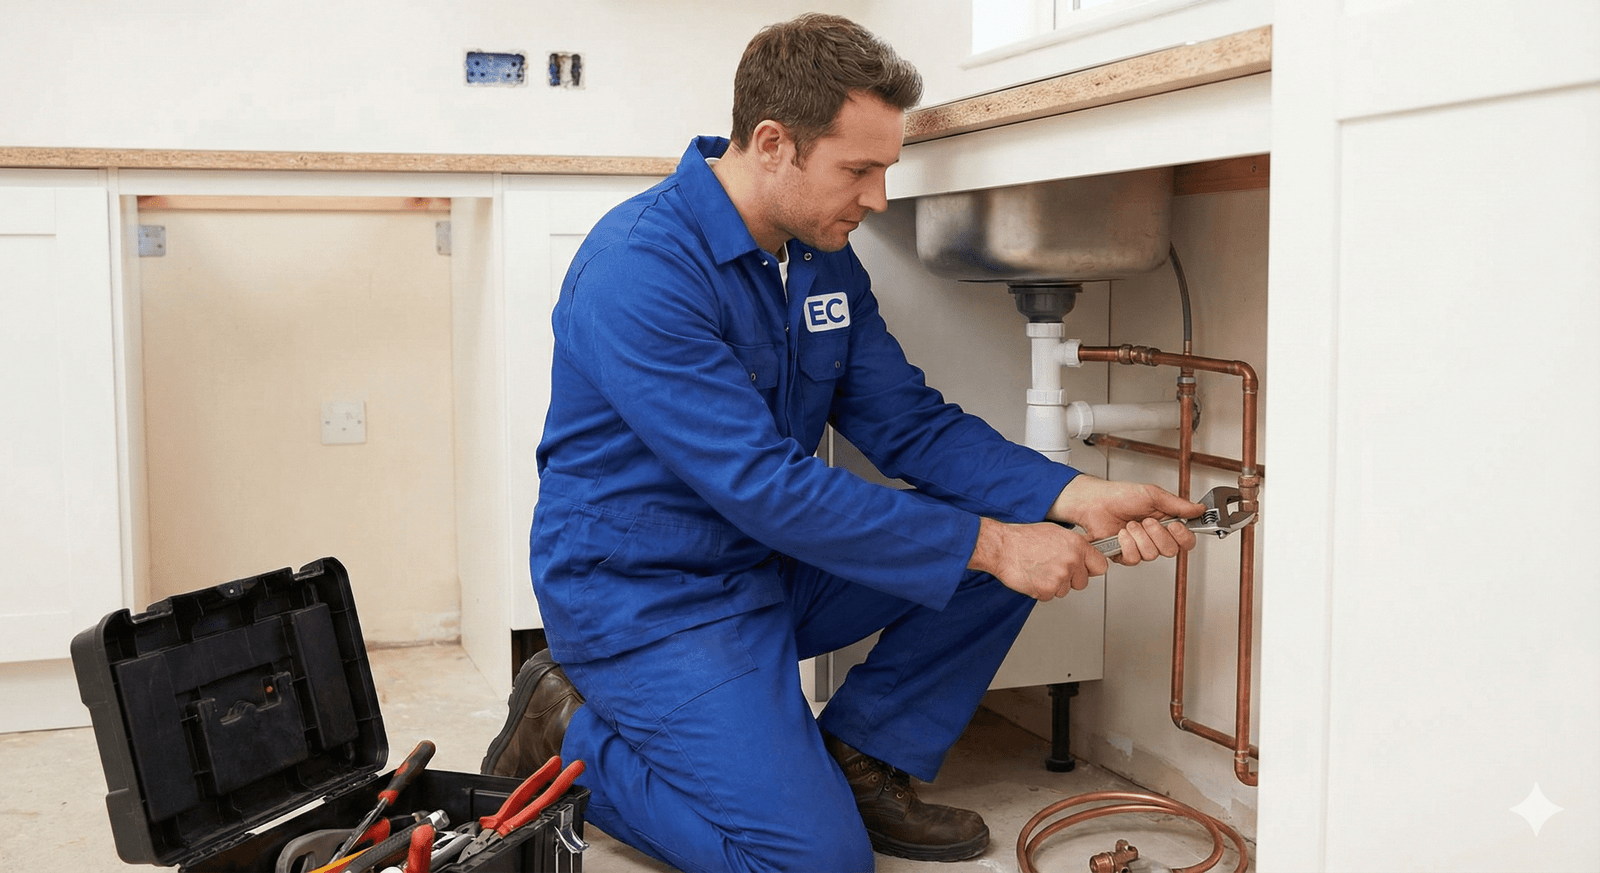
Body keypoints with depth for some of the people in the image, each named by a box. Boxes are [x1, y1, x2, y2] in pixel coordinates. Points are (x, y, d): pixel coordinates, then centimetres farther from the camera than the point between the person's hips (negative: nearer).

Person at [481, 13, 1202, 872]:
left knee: (1007, 527, -4)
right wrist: (987, 544, -27)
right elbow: (765, 486, -29)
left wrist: (1078, 497, -15)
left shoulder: (827, 261, 2)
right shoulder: (640, 267, -25)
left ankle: (859, 761, 5)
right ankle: (572, 735, 3)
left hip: (774, 567, 8)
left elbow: (911, 424, 0)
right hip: (645, 599, -8)